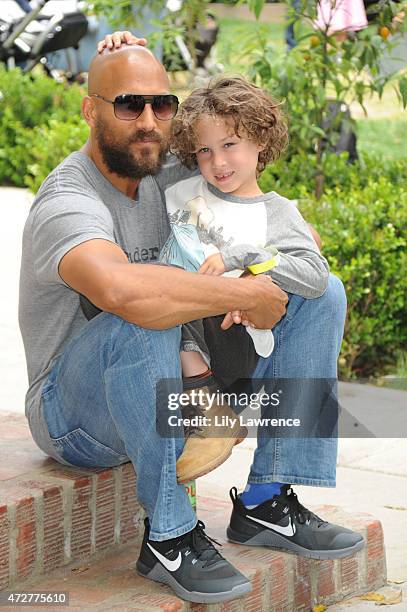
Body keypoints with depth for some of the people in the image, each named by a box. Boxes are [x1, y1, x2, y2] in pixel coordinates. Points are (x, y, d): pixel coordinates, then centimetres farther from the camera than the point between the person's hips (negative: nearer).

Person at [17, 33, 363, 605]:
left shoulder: (169, 178, 1)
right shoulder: (68, 203, -23)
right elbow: (123, 289, -47)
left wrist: (272, 275, -15)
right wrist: (246, 295, -34)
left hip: (176, 383, 8)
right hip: (77, 417, -8)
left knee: (321, 295, 0)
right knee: (142, 325, -41)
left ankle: (268, 501, -3)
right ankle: (170, 535, -24)